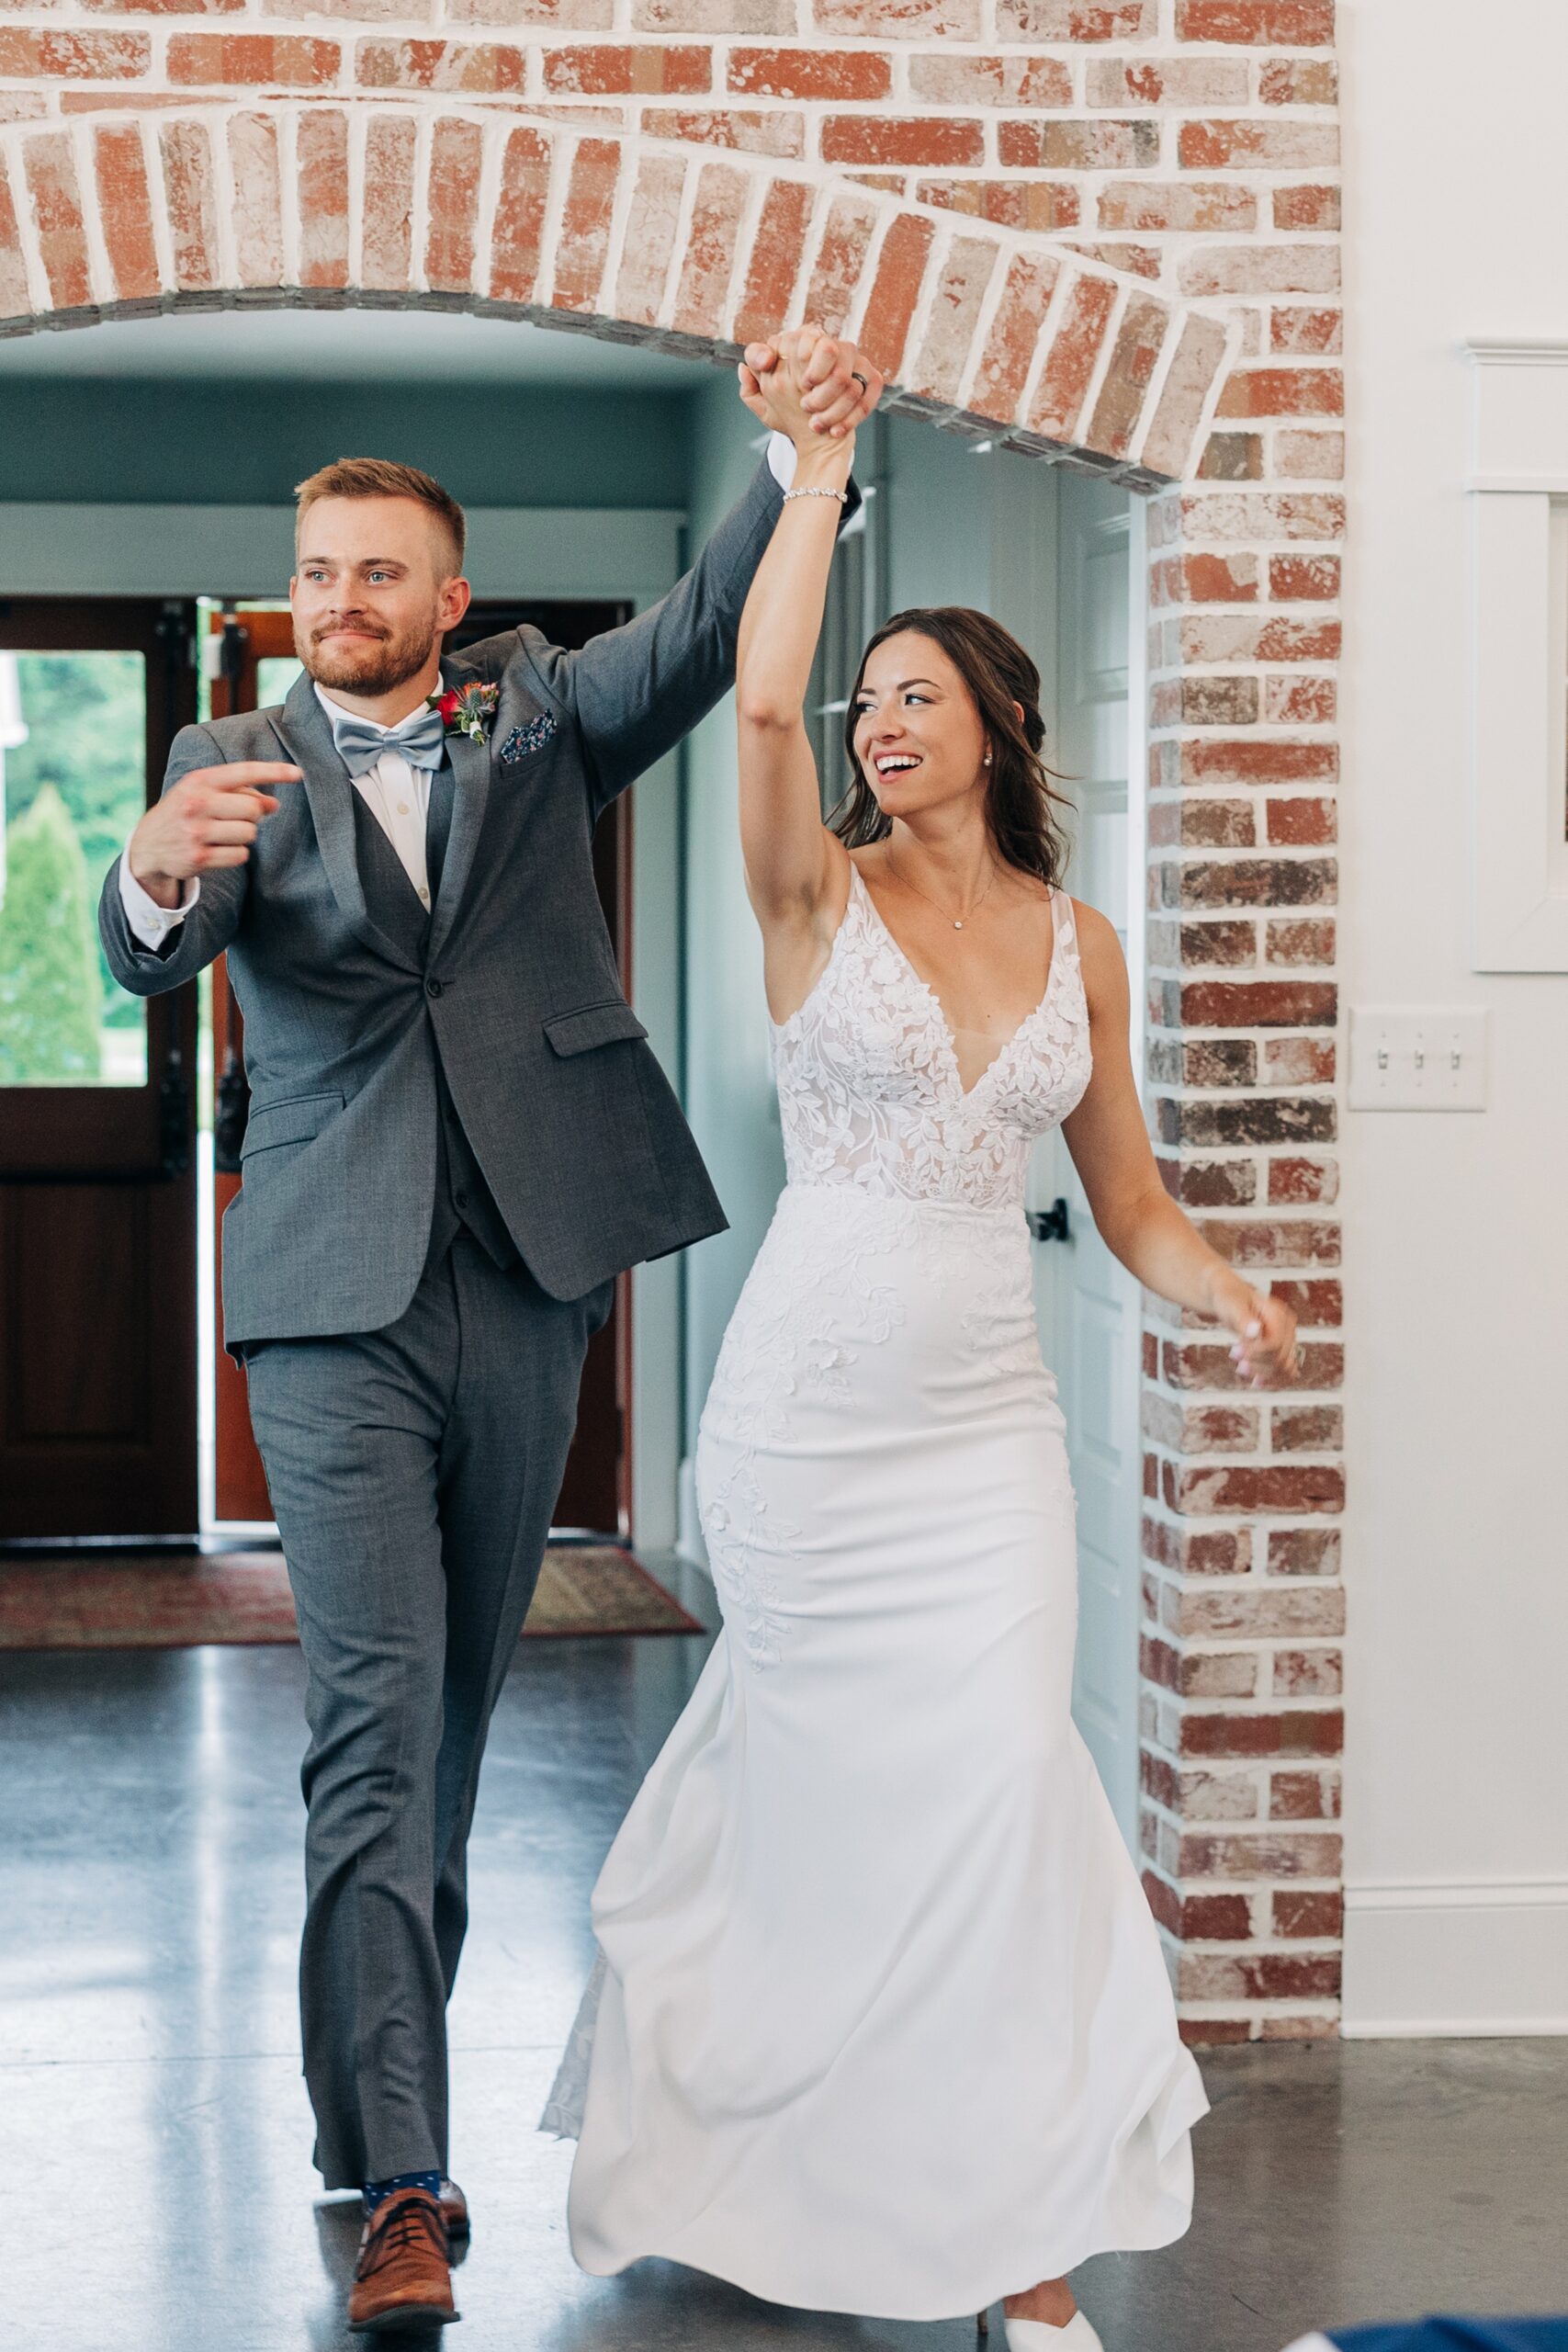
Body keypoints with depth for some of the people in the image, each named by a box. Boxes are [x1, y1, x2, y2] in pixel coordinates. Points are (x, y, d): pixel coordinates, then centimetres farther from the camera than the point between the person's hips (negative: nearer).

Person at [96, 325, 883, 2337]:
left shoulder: (538, 718, 11)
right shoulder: (239, 766, 6)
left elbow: (707, 630, -7)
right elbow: (151, 960, -13)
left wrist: (808, 451, -25)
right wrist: (155, 871, -38)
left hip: (529, 1282, 3)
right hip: (340, 1299, -3)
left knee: (453, 1706, 13)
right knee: (375, 1718, -10)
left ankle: (371, 2071, 29)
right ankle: (399, 2179, -13)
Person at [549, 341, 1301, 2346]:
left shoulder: (1080, 946, 8)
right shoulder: (821, 895, 0)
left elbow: (1130, 1201, 12)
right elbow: (762, 698, -20)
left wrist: (1234, 1303, -7)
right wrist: (819, 468, -13)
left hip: (984, 1426, 2)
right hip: (804, 1409, -2)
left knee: (995, 1784, -7)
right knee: (825, 1787, 5)